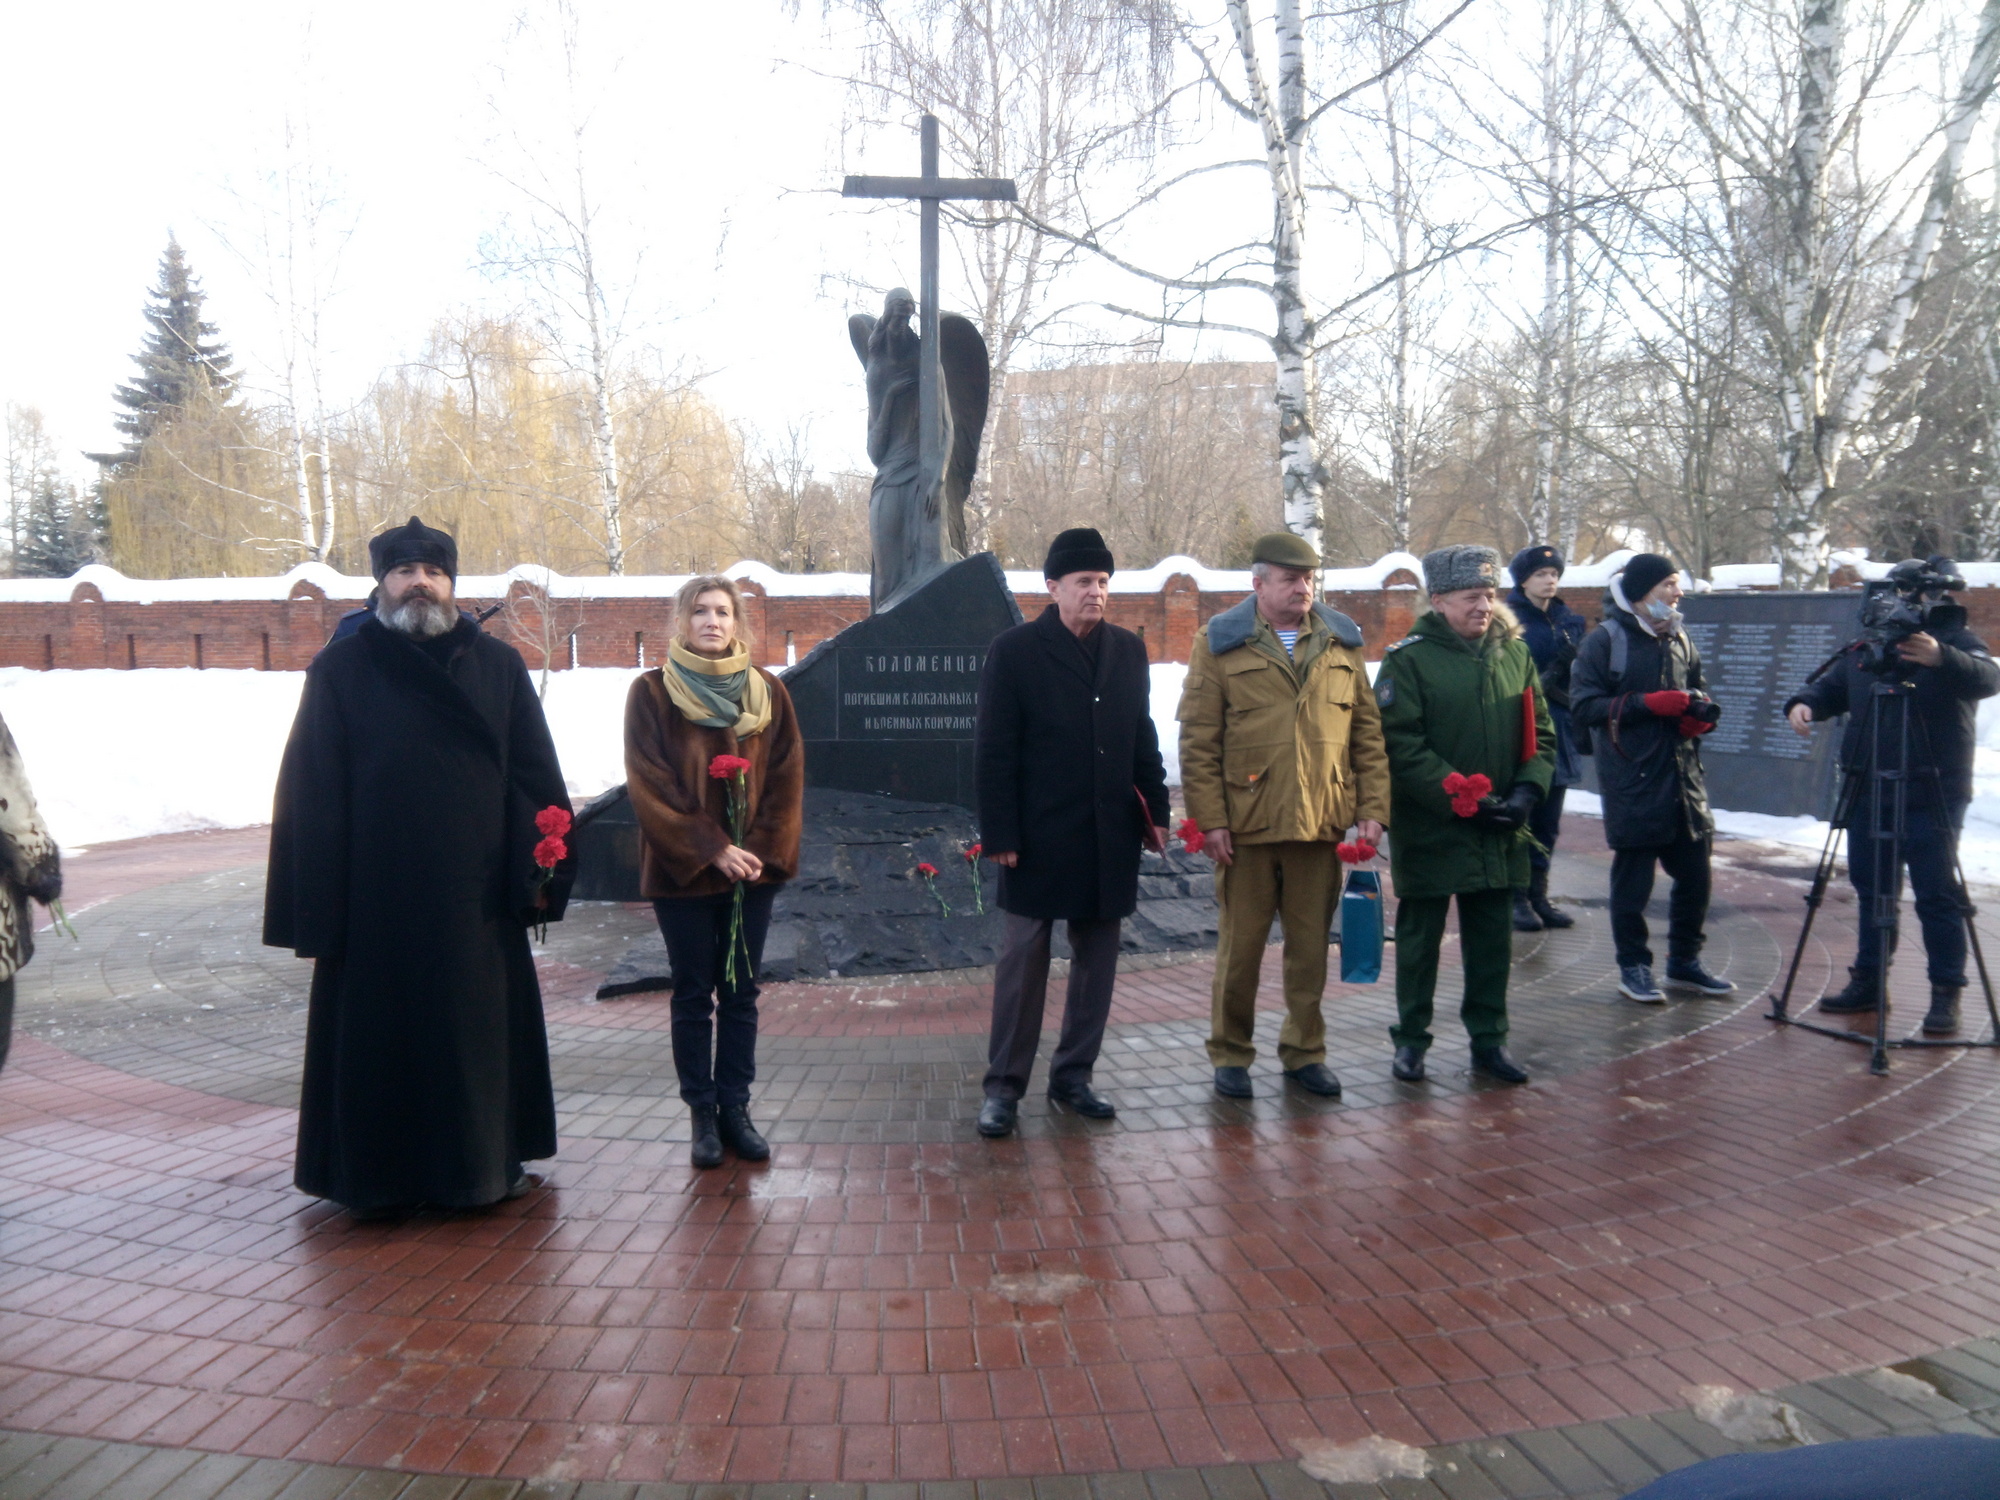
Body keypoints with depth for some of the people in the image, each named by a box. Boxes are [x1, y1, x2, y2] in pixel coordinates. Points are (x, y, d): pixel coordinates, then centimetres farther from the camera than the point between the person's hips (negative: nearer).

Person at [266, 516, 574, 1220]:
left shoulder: (499, 665, 7)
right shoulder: (341, 669, 1)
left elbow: (534, 775, 5)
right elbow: (311, 792, -2)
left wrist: (539, 870, -2)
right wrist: (316, 900, -8)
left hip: (476, 891, 2)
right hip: (377, 892, -2)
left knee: (481, 1028, 11)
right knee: (380, 1037, 6)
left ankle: (487, 1159, 26)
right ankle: (376, 1170, 21)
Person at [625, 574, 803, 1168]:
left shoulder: (768, 691, 5)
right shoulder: (651, 692, -2)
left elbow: (786, 778, 3)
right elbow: (649, 783, -8)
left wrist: (763, 849, -9)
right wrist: (711, 850, -14)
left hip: (753, 868, 2)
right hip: (683, 870, -2)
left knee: (740, 992, 7)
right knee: (694, 994, 5)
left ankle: (736, 1109, 15)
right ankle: (703, 1115, 12)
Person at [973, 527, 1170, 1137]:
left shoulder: (1128, 649, 8)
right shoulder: (1014, 650, -5)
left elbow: (1143, 739, 12)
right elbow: (993, 751, -7)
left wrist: (1155, 811, 6)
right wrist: (1000, 835, -11)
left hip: (1111, 836, 5)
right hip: (1040, 837, -4)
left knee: (1097, 958, 10)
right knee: (1023, 959, 3)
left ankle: (1074, 1074, 23)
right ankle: (1004, 1085, 13)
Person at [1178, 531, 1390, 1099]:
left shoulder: (1341, 643, 10)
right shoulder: (1220, 644, -1)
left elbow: (1367, 732, 10)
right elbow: (1197, 739, -4)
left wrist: (1372, 808, 2)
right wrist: (1210, 818, -10)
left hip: (1322, 824, 3)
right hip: (1248, 825, -3)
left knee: (1311, 946, 12)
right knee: (1240, 945, 7)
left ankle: (1305, 1051, 27)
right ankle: (1231, 1054, 22)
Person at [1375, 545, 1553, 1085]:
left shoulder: (1515, 652, 7)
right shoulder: (1409, 659, -8)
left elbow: (1540, 733, 11)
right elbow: (1401, 745, -15)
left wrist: (1528, 788, -6)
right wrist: (1460, 799, -20)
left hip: (1501, 832, 5)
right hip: (1429, 830, -4)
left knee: (1493, 939, 13)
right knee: (1419, 937, 8)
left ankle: (1489, 1039, 26)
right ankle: (1411, 1039, 21)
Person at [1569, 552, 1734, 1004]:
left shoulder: (1679, 639, 15)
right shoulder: (1606, 639, -5)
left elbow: (1696, 693, 27)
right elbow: (1584, 705, -12)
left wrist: (1700, 712, 3)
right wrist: (1647, 703, -20)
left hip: (1683, 776, 6)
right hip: (1633, 780, -6)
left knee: (1695, 873, 10)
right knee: (1633, 876, 0)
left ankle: (1684, 961, 26)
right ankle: (1633, 967, 14)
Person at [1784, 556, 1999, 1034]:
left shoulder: (1956, 642, -6)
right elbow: (1831, 688, 17)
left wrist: (1942, 659, -44)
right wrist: (1803, 703, -6)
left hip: (1932, 796, -6)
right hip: (1868, 792, 6)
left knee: (1936, 895, -2)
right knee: (1870, 887, 12)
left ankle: (1946, 994, 6)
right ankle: (1868, 981, 22)